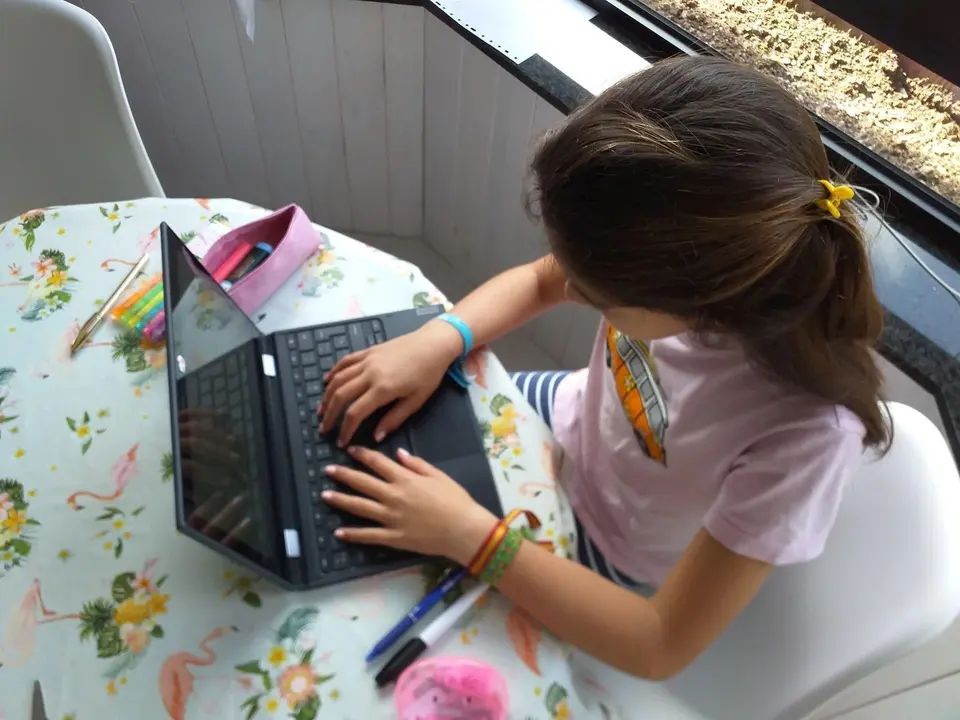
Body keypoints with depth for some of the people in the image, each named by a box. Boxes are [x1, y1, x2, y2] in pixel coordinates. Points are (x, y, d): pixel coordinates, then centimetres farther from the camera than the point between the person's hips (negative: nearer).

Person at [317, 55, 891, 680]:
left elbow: (662, 648, -29)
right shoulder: (693, 252, -29)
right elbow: (538, 282, -7)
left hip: (602, 565, -3)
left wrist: (470, 535, -32)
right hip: (574, 419, 4)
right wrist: (436, 342, -24)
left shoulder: (805, 436, -41)